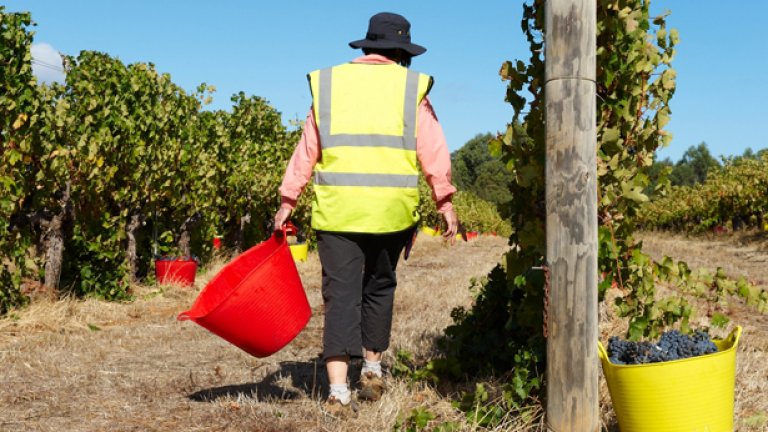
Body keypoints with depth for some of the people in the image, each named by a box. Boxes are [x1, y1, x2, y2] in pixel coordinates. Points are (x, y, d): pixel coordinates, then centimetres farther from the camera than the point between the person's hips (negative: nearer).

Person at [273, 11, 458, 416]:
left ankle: (338, 390, -6)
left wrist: (287, 201, 10)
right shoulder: (410, 87, 5)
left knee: (341, 294, 1)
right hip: (392, 209, 0)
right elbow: (434, 153, -1)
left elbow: (306, 151, 8)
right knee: (380, 287, 19)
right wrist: (445, 203, 2)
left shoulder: (327, 83, 10)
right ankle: (372, 369, 29)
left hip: (337, 208, 0)